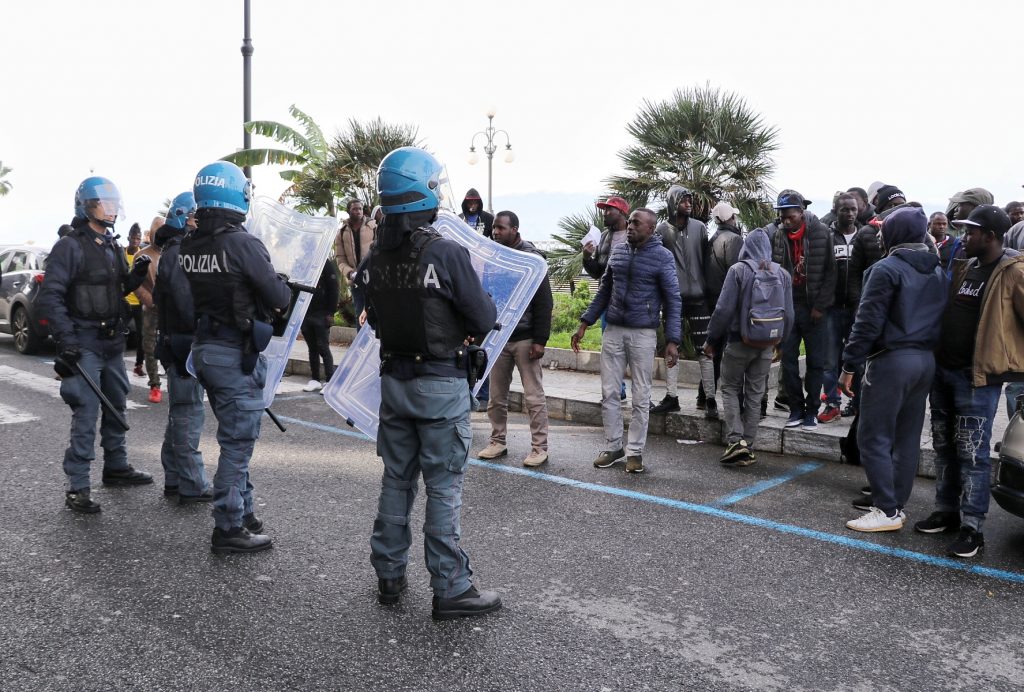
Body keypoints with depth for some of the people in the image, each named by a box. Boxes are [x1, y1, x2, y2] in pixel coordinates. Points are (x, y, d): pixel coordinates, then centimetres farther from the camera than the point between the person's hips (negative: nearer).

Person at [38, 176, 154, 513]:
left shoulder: (113, 246, 13)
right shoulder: (70, 247, -11)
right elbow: (50, 296, -15)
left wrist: (136, 274, 0)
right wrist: (66, 341, -21)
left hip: (113, 342, 8)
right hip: (84, 345, -8)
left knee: (116, 407, 17)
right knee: (86, 414, -9)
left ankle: (116, 467, 32)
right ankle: (77, 487, -3)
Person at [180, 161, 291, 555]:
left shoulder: (188, 246, 5)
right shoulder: (242, 244, -18)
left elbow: (187, 298, 13)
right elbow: (279, 299, -15)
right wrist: (285, 286, 5)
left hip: (203, 348, 8)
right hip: (237, 354, -8)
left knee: (234, 436, 20)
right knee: (237, 441, 1)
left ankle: (242, 511, 30)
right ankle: (228, 529, 9)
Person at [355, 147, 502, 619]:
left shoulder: (373, 258, -1)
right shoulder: (447, 253, -18)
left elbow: (374, 319, 9)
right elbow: (484, 320, -13)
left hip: (393, 380, 6)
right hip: (441, 384, -5)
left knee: (396, 478, 16)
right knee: (443, 484, 2)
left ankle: (389, 576, 27)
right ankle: (450, 588, 9)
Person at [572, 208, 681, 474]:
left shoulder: (662, 256, -6)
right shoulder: (618, 250, 8)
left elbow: (673, 300, -6)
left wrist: (672, 340, -13)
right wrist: (584, 324, 10)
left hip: (643, 334, -4)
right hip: (613, 331, 4)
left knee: (641, 397, 5)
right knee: (608, 393, 6)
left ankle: (635, 451, 15)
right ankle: (613, 446, 18)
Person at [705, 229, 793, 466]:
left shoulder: (738, 270, -11)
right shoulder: (783, 274, 3)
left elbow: (724, 309, -13)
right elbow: (788, 314, 6)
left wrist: (712, 339, -3)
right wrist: (779, 341, 19)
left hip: (739, 341, -4)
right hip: (767, 345, 4)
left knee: (730, 388, 9)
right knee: (755, 394, 11)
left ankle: (736, 440, -6)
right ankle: (748, 449, 14)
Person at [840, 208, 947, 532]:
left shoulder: (887, 269, -11)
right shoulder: (938, 272, 13)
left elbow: (868, 322, -14)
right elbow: (940, 318, 13)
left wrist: (849, 366, -10)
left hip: (892, 360, -8)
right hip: (926, 360, 8)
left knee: (873, 438, -1)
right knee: (908, 438, 13)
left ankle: (887, 510, -1)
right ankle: (897, 504, 20)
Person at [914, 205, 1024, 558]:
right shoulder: (964, 268, 13)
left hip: (977, 377, -8)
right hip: (943, 370, 8)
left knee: (972, 452, -4)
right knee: (944, 447, 14)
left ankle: (972, 527, 5)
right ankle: (947, 511, 26)